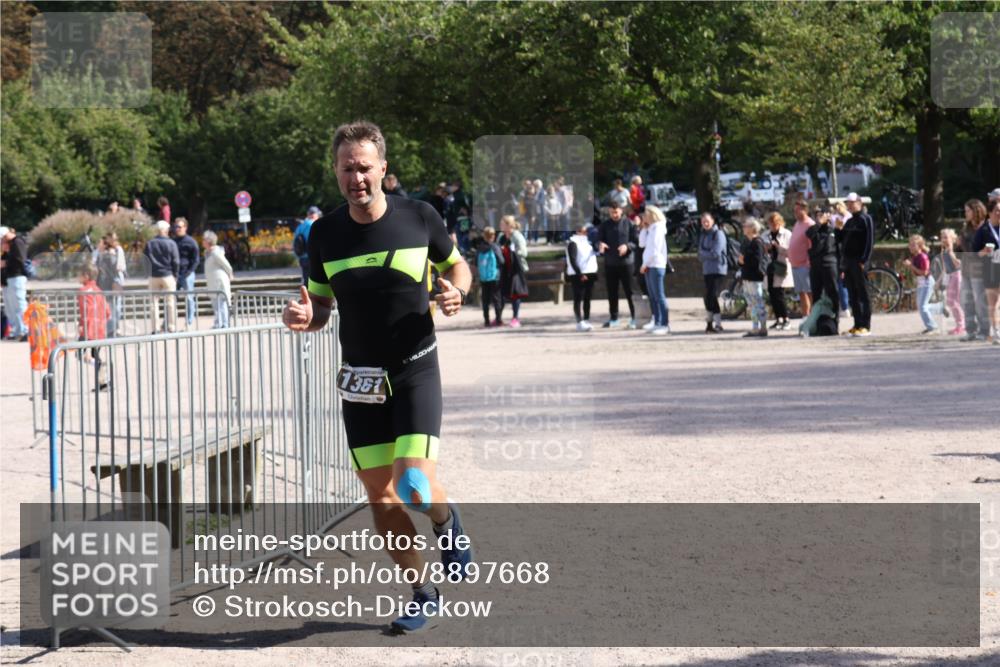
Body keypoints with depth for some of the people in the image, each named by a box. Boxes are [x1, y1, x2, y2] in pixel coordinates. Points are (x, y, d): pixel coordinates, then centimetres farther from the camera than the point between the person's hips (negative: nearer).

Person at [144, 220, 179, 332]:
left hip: (153, 276, 2)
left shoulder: (149, 244, 1)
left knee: (154, 302, 7)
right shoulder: (171, 244, -7)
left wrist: (149, 272, 10)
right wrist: (175, 275, 5)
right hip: (168, 275, -2)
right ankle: (171, 326, 4)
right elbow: (176, 261, -6)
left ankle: (155, 327, 4)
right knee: (170, 302, 5)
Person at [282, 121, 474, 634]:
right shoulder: (325, 234, 0)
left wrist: (455, 291, -12)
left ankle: (448, 521, 19)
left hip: (416, 370, -3)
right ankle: (421, 593, 21)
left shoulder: (419, 218, -6)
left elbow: (456, 265, 10)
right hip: (360, 379, 3)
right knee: (380, 496, 4)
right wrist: (304, 315, -14)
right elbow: (321, 305, 9)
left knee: (415, 487, -18)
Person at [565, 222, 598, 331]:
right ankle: (580, 322, -12)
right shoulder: (573, 243, -9)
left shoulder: (587, 241, 18)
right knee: (578, 299, -8)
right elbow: (572, 260, -16)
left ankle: (586, 321, 16)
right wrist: (580, 274, -23)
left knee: (587, 299, 10)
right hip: (578, 275, -8)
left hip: (589, 274, 8)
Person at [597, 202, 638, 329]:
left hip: (626, 262, -3)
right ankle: (613, 318, 17)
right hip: (610, 263, 3)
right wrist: (600, 244, -17)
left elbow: (637, 241, -2)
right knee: (612, 292, 8)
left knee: (629, 291, -2)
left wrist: (627, 246, -21)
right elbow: (599, 239, 6)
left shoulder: (629, 224, -2)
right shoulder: (605, 225, 7)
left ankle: (634, 317, 5)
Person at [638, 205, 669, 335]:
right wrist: (644, 229, 8)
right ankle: (657, 323, 15)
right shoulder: (651, 229, 16)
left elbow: (654, 250, -16)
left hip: (656, 266, -9)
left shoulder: (657, 229, -10)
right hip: (649, 266, 9)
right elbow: (642, 244, 14)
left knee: (659, 296, -11)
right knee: (652, 296, 11)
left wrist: (645, 264, -12)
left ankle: (665, 325, -13)